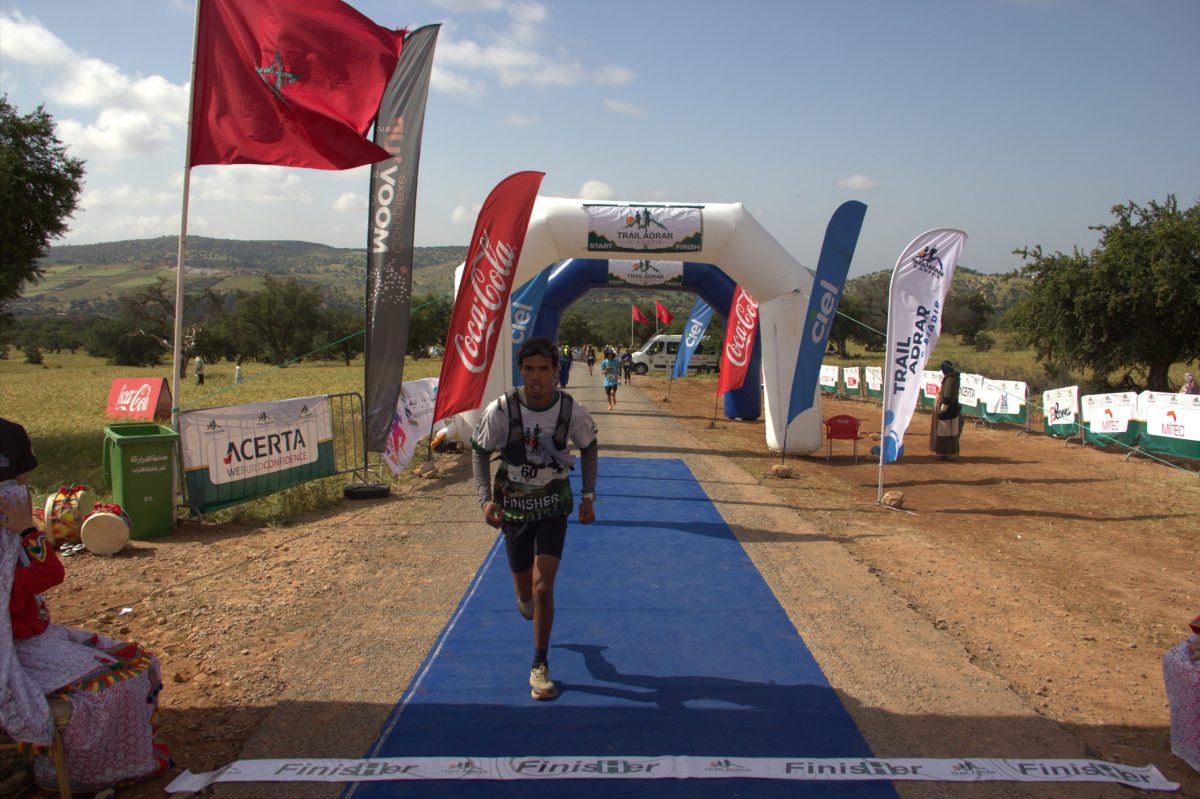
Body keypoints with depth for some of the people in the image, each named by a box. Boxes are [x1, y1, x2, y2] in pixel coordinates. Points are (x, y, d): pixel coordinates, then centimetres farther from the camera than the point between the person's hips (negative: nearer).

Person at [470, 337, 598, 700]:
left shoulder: (572, 411, -16)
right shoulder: (500, 410, -18)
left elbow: (589, 449, 3)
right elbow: (479, 452, -4)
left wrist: (588, 496, -3)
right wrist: (486, 498, -14)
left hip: (553, 507, -1)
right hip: (513, 507, 1)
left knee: (542, 585, -13)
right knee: (526, 592, 10)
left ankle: (540, 666, 4)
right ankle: (526, 598, 51)